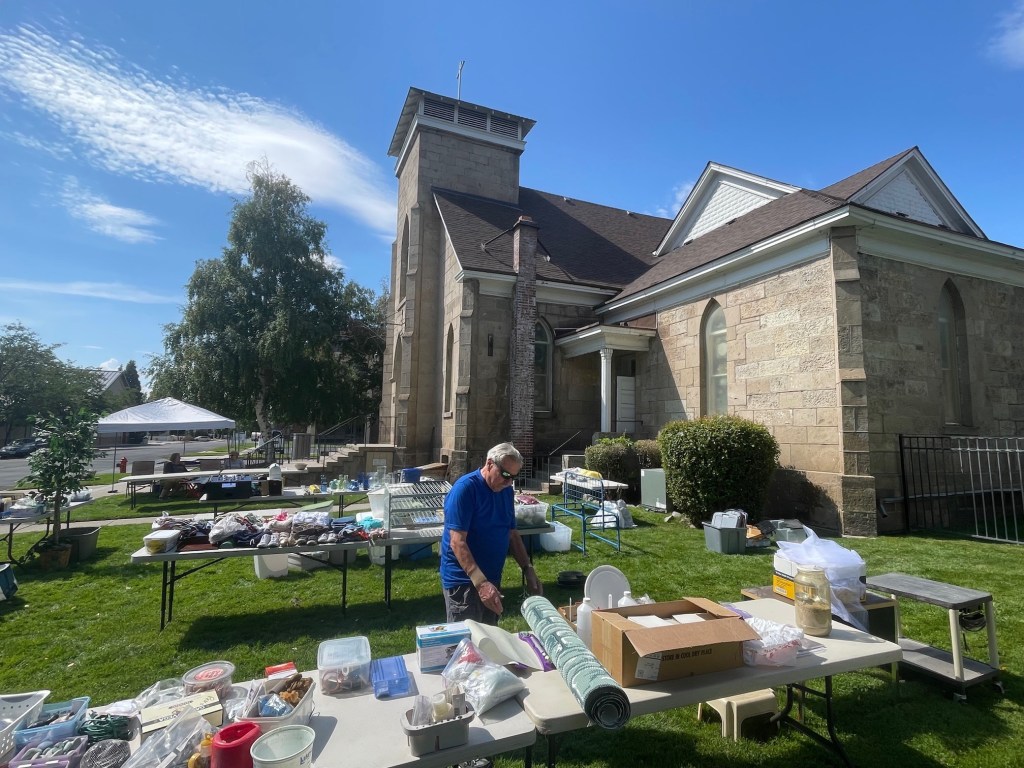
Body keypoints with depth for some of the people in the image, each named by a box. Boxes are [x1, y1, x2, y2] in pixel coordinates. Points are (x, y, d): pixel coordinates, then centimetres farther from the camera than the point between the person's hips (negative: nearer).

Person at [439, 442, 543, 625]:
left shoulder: (506, 491, 3)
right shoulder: (465, 488, -20)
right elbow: (457, 542, -25)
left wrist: (528, 569, 2)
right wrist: (480, 582, -32)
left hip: (492, 578, 7)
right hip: (463, 580, -7)